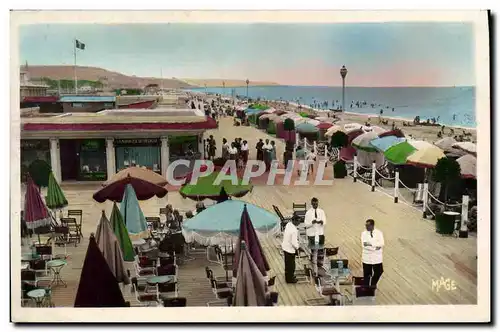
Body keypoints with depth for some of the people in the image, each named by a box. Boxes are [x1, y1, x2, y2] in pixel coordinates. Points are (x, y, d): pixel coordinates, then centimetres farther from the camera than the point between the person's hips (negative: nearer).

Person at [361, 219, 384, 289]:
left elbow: (381, 244, -15)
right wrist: (375, 247, -22)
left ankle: (373, 284, 32)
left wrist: (370, 244, -25)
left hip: (377, 258, 1)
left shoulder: (379, 233, -3)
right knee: (367, 273, 6)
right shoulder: (364, 233, -2)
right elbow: (364, 245, -15)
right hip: (367, 258, 0)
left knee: (378, 272, 6)